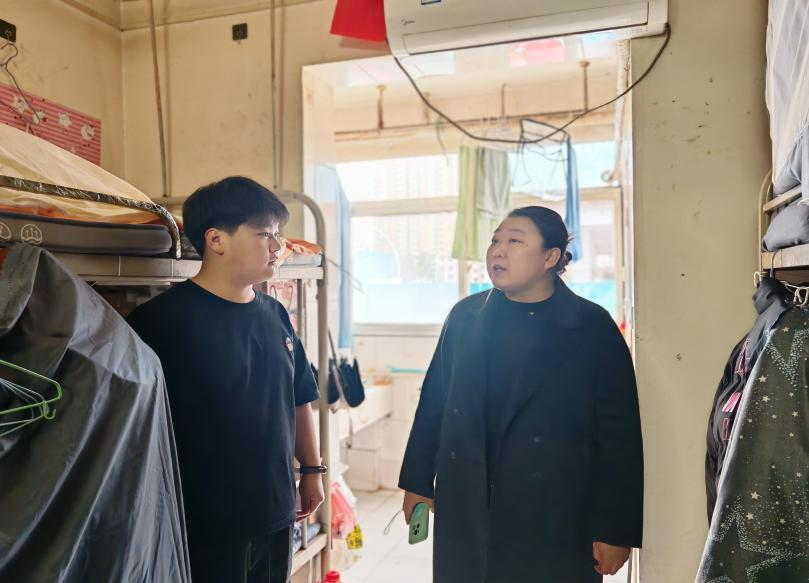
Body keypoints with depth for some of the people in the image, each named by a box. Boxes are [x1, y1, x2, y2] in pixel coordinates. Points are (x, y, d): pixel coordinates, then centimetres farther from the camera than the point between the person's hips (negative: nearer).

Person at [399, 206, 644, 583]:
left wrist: (614, 530, -7)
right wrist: (418, 482, 9)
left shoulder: (594, 329, -7)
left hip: (555, 523, -2)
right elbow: (433, 403, 7)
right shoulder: (464, 317, 2)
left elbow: (618, 436, -7)